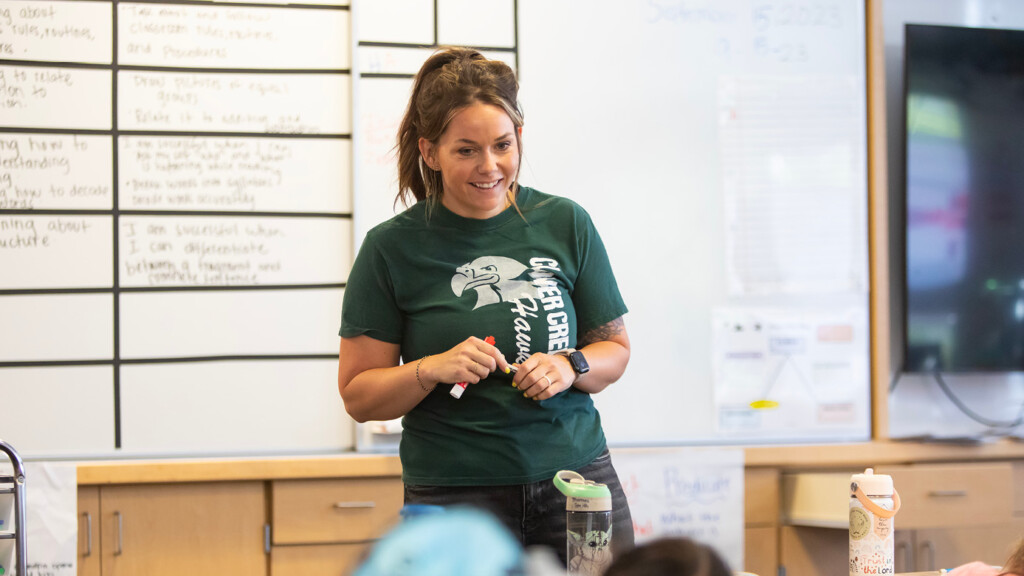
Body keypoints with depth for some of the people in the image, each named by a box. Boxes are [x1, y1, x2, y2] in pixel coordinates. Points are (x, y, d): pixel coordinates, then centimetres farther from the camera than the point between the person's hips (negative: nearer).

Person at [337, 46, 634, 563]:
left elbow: (615, 348, 12)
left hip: (576, 477, 2)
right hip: (454, 494, -2)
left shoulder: (566, 224, 5)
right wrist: (432, 370, -16)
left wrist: (571, 367, -8)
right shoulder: (392, 248, -2)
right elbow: (358, 395, 1)